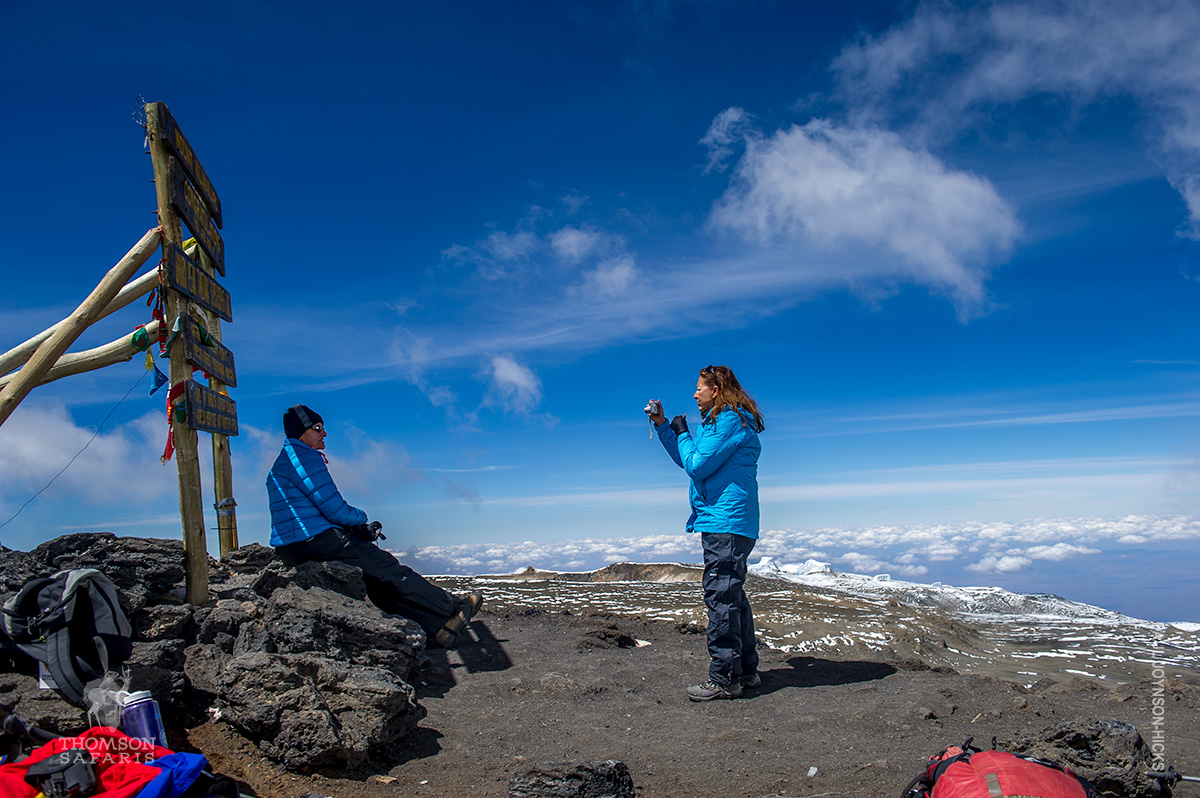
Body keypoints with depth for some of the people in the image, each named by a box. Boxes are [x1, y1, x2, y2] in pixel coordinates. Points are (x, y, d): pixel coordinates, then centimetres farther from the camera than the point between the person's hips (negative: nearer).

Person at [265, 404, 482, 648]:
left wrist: (358, 527, 11)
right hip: (319, 542, -10)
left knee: (376, 581, 6)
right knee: (388, 570, -2)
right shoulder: (306, 457, -12)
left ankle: (438, 627, 1)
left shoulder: (281, 464, 22)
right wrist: (361, 519, 4)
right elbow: (335, 509, -17)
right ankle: (454, 608, 6)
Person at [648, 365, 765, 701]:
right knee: (732, 595, 15)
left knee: (720, 597, -9)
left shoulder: (728, 419, -11)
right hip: (731, 522, 11)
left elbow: (697, 465, -16)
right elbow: (686, 460, 27)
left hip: (724, 521, -11)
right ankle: (746, 671, 23)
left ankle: (724, 679, -6)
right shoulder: (721, 420, 21)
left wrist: (682, 433, -1)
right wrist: (662, 425, 21)